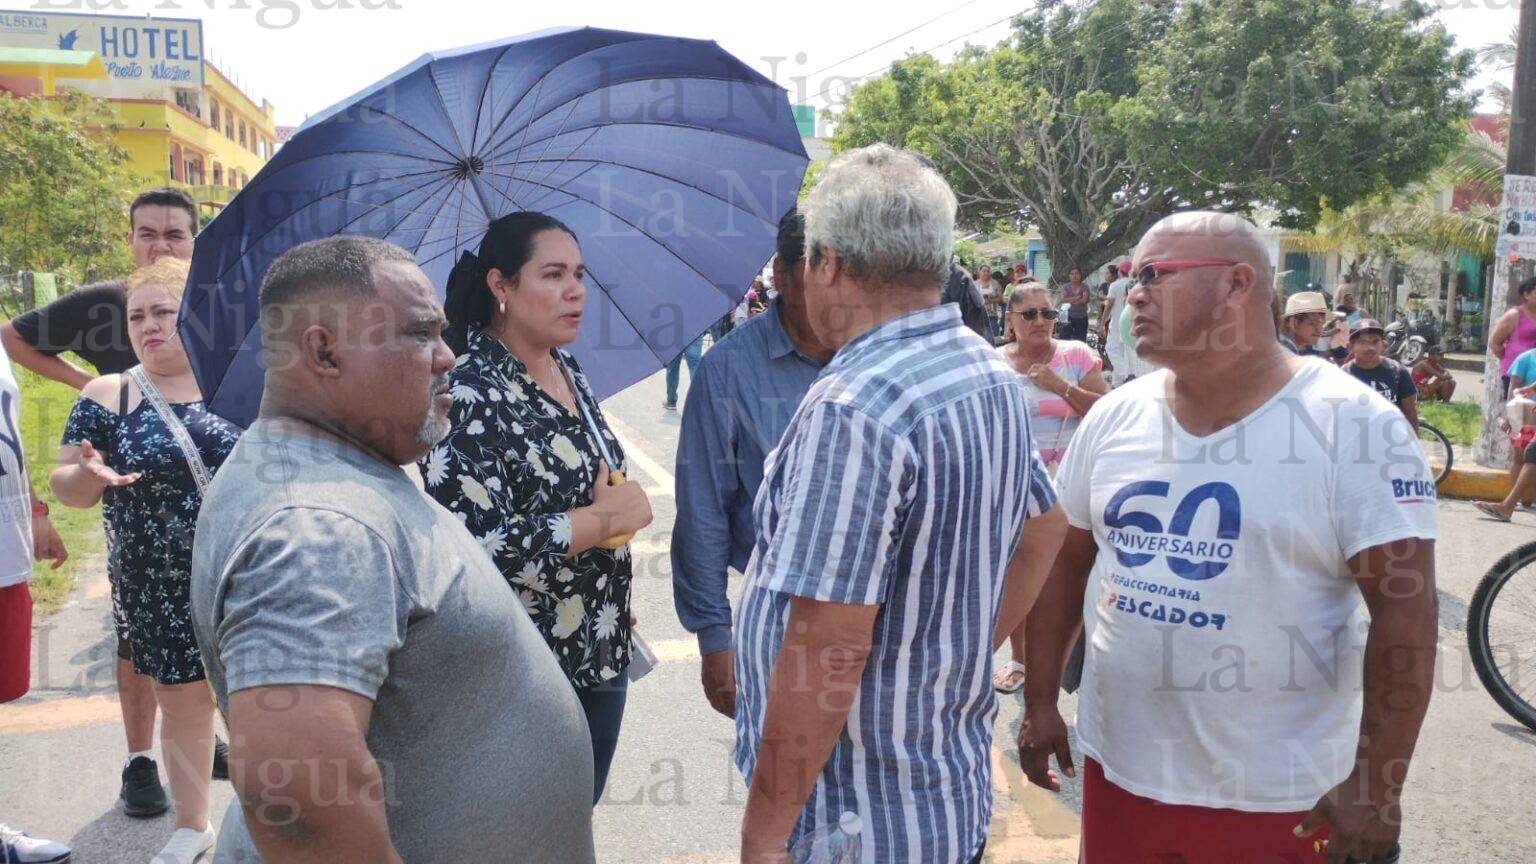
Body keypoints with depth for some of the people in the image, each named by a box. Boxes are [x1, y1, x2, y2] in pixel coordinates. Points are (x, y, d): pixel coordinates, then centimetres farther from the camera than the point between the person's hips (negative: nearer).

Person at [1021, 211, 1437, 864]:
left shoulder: (1354, 425, -13)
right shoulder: (1114, 415, 1)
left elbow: (1403, 607, -14)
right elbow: (1065, 564, 8)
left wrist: (1375, 787, -14)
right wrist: (1039, 701, 8)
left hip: (1275, 796, -4)